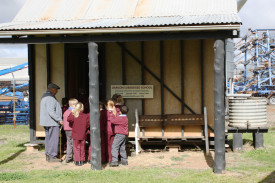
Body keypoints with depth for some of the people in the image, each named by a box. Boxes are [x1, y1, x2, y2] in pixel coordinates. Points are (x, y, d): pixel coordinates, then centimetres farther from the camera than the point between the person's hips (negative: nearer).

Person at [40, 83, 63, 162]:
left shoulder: (44, 97, 17)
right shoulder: (50, 98, -17)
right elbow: (51, 112, -24)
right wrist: (59, 120, -20)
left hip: (46, 122, 11)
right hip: (52, 122, -11)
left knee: (48, 138, 14)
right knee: (54, 139, -7)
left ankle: (48, 155, 19)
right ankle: (52, 156, -6)